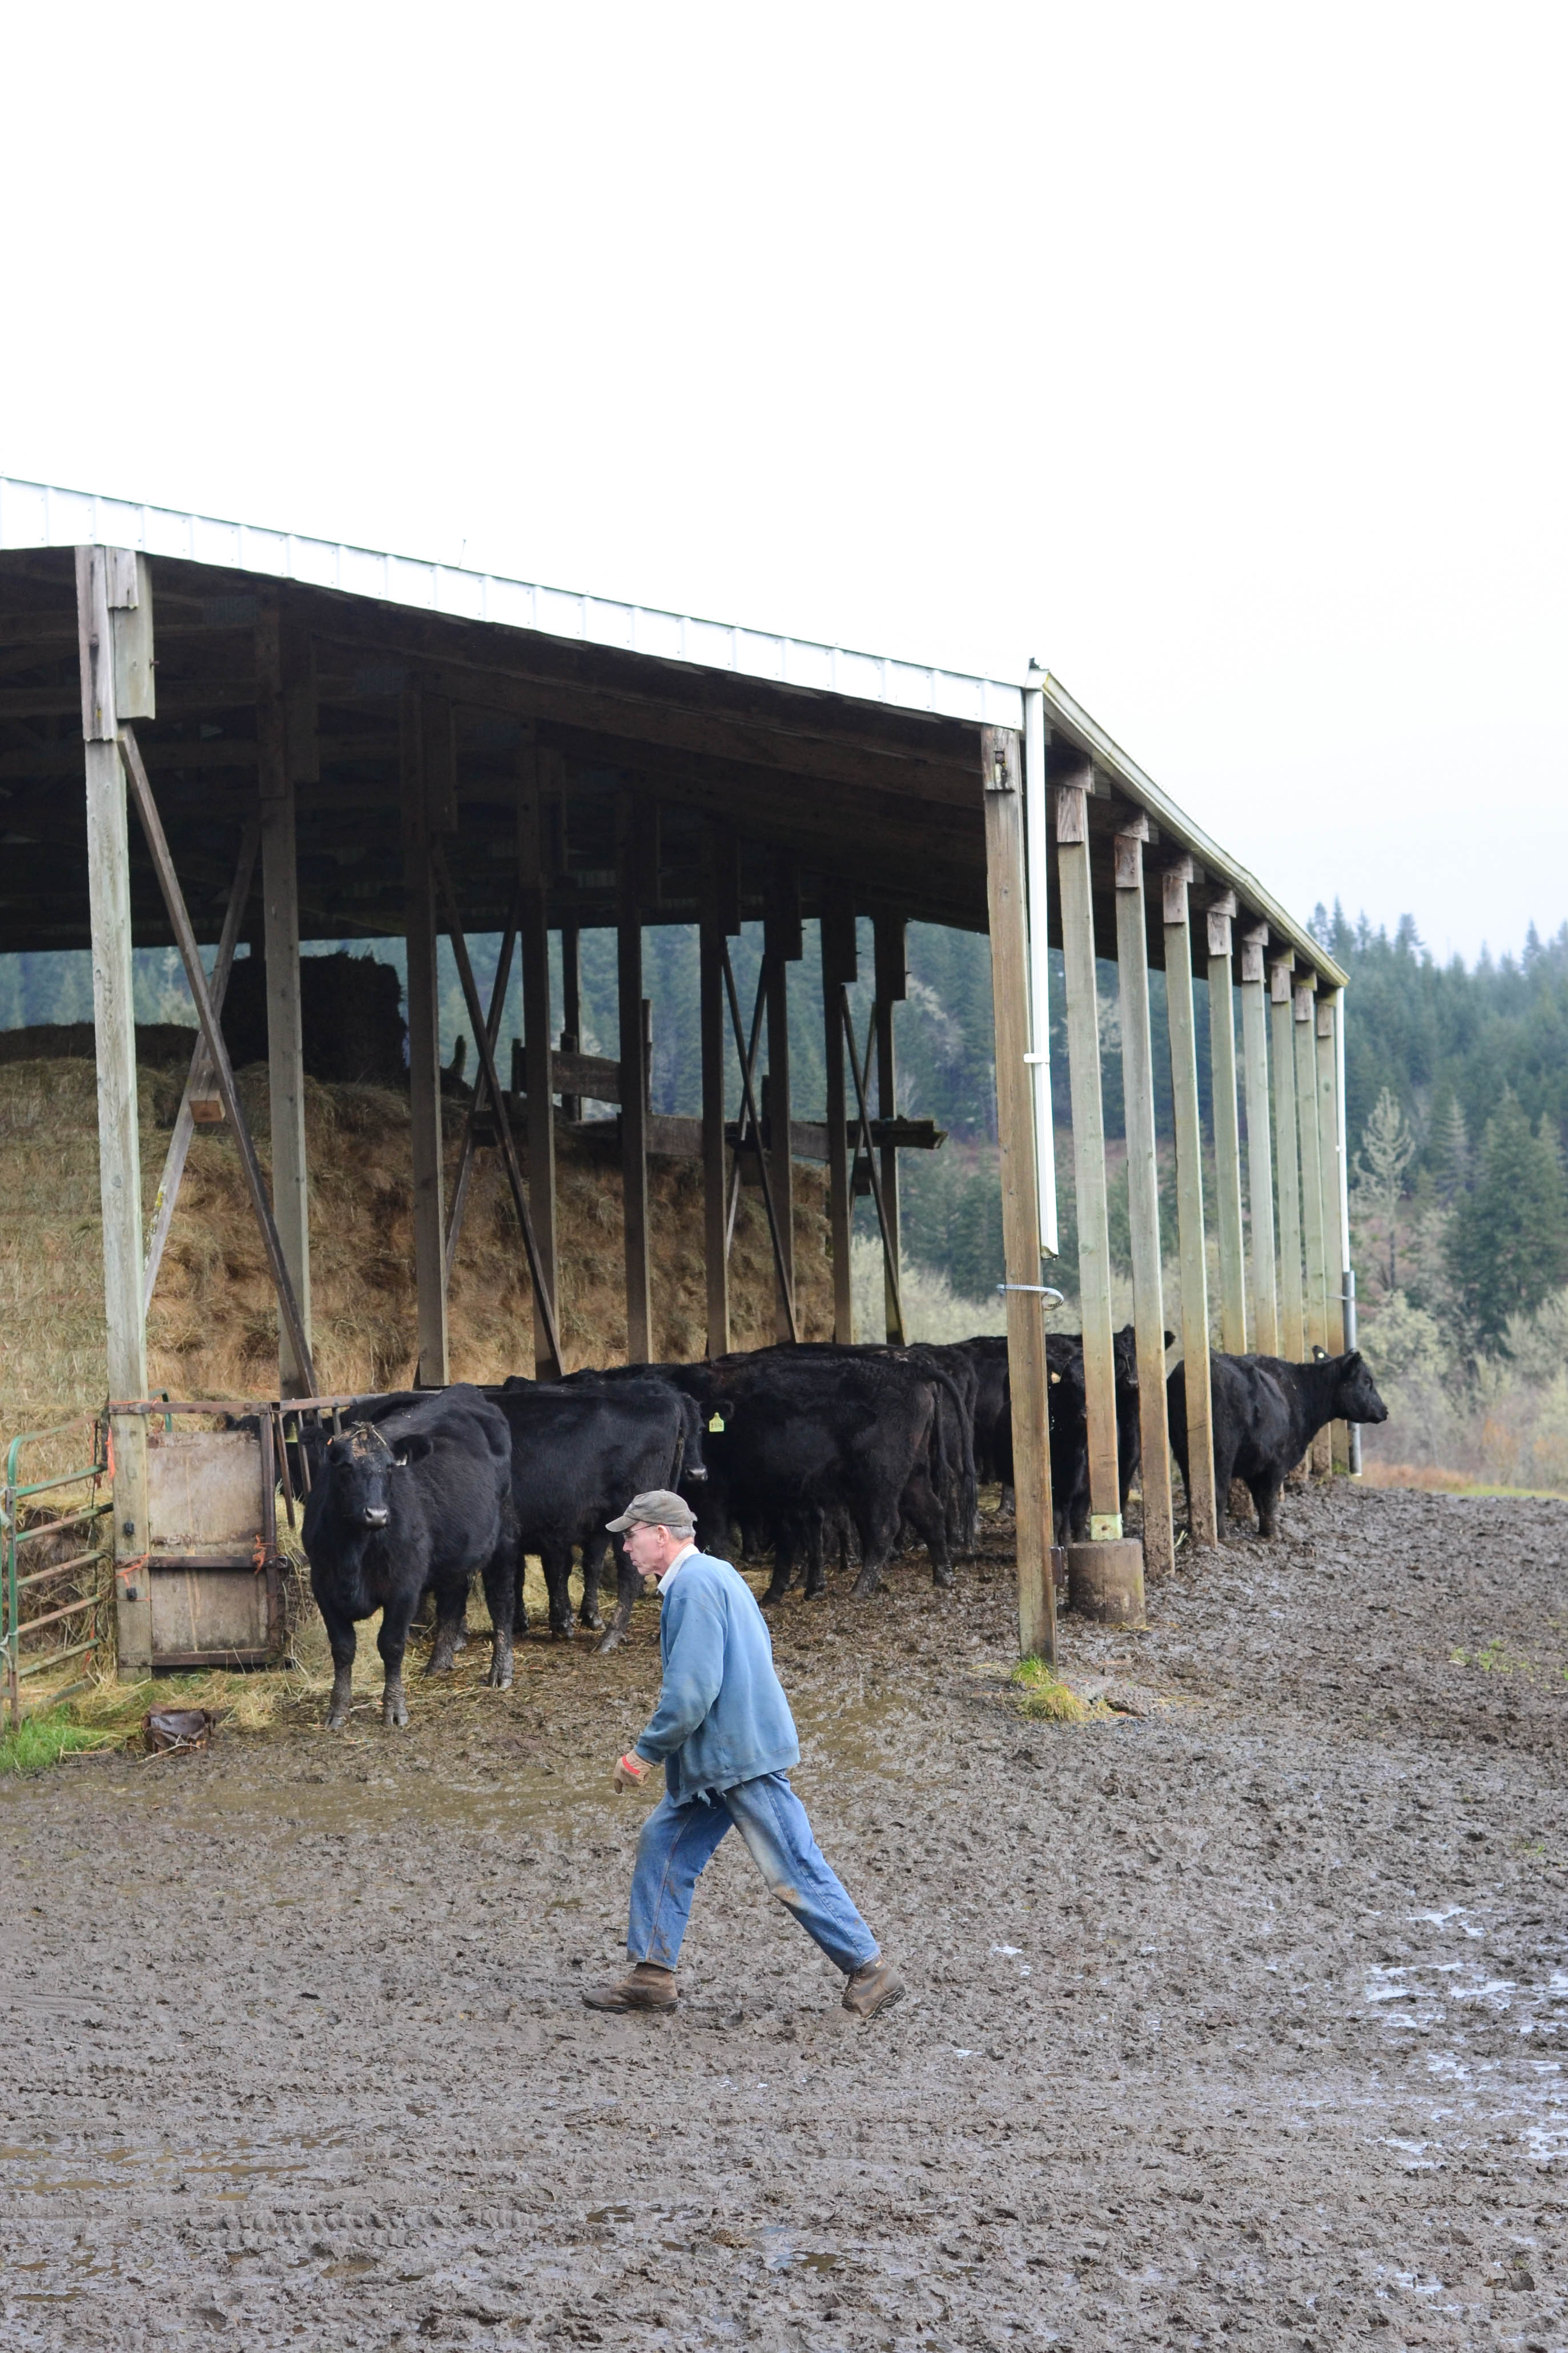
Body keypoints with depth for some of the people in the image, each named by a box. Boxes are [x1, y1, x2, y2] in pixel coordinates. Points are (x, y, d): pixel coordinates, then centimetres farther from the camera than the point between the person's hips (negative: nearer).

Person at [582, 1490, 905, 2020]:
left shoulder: (695, 1585, -17)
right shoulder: (715, 1575, 15)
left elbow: (692, 1688, -24)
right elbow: (755, 1652, 22)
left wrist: (644, 1754, -15)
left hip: (742, 1757, -11)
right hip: (713, 1758, 11)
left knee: (792, 1871, -5)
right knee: (662, 1843, 10)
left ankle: (870, 1971, 3)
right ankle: (650, 1975, 12)